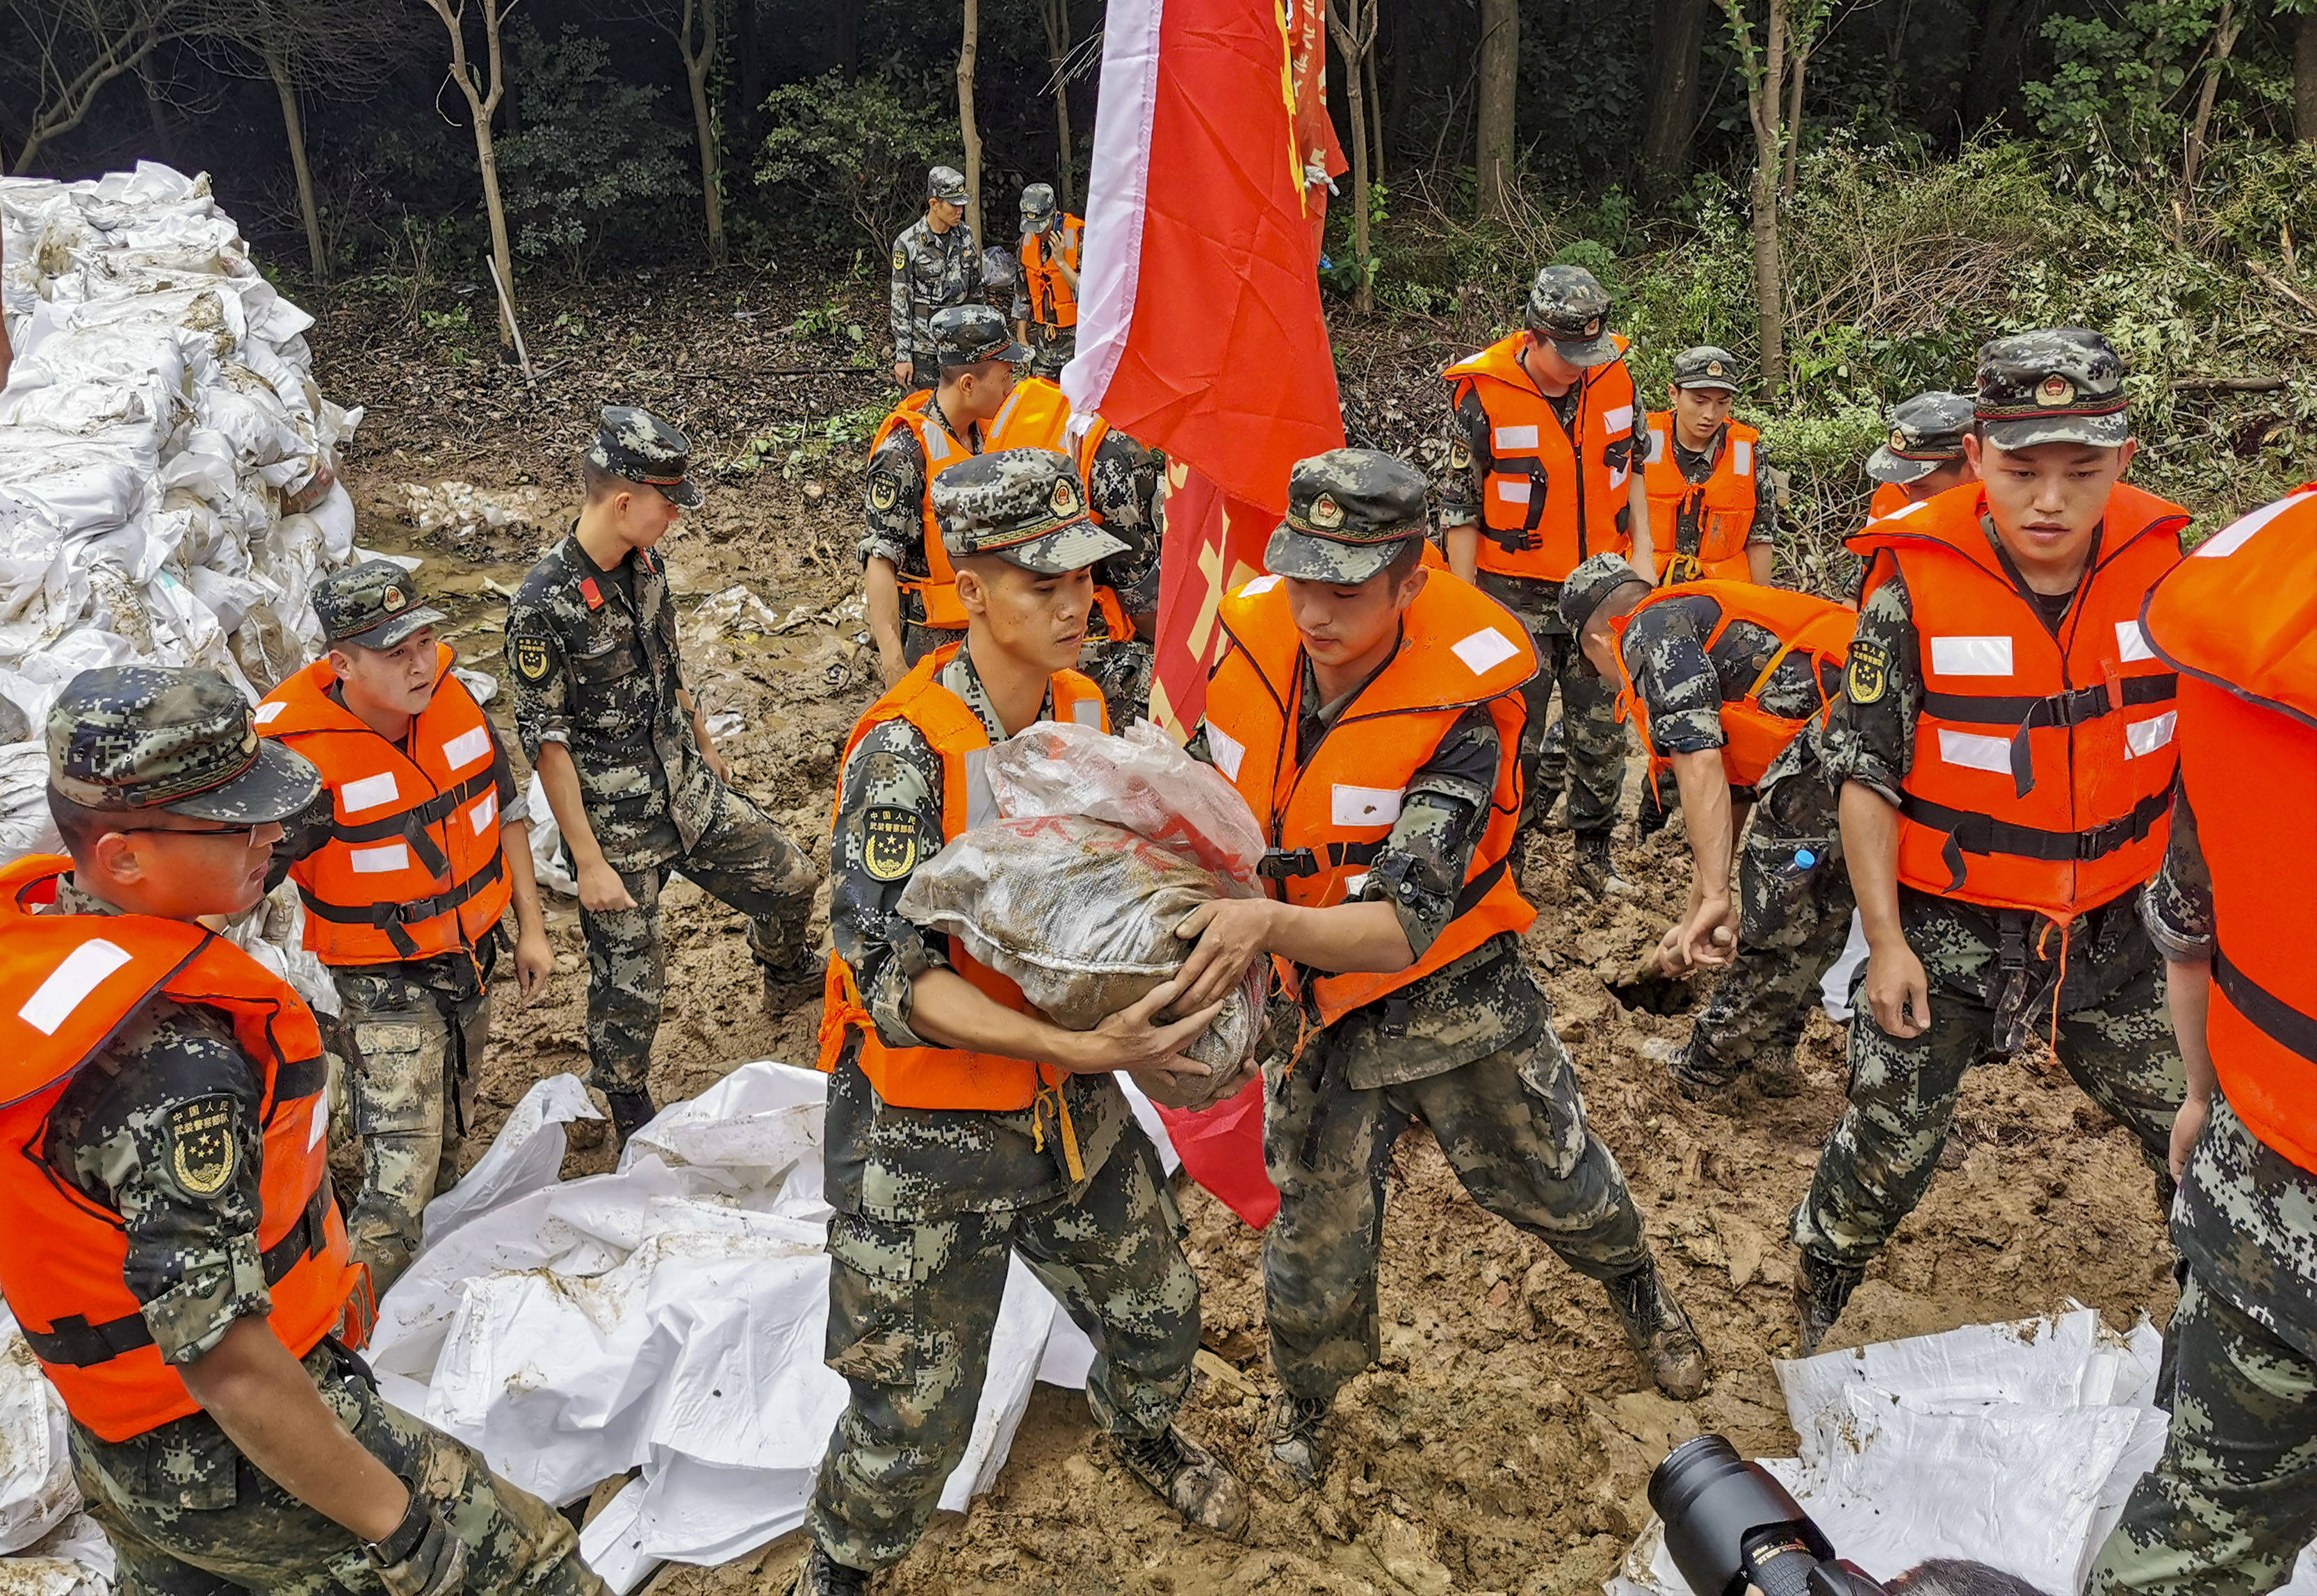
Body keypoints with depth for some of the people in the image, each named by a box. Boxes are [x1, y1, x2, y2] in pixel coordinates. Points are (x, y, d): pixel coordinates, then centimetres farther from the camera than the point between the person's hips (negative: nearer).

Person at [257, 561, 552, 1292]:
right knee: (401, 1182, -7)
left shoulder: (451, 697, -9)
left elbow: (506, 809, 5)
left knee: (450, 1132, 27)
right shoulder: (305, 761, -28)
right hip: (386, 985, -6)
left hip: (474, 956, 6)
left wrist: (531, 927, 7)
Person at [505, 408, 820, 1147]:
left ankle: (787, 978, 51)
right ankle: (630, 1115, 30)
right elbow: (546, 743, -21)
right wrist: (589, 861, -19)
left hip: (688, 790, 7)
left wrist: (705, 747, 25)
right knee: (631, 979, 6)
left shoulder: (644, 563, -2)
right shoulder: (544, 607, -25)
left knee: (789, 879, 18)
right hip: (616, 825, -7)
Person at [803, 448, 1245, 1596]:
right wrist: (1078, 1049, -35)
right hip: (931, 1134, -6)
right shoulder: (905, 752, -25)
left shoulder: (1084, 712, -2)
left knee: (1157, 1315, 24)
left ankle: (1140, 1427, 60)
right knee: (913, 1417, 7)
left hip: (1076, 1111, 6)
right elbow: (895, 979, -26)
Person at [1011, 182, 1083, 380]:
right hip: (1042, 335, 5)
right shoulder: (1027, 240, 5)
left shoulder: (1080, 238, -13)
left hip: (1075, 336, -5)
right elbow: (1022, 292, 13)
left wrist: (1061, 262, -21)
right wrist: (1021, 336, 10)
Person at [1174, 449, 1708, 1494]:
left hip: (1452, 991, -2)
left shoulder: (1460, 712, -30)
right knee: (1318, 1229, 13)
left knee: (1550, 1180, 20)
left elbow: (1402, 928, -37)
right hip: (1318, 1003, 3)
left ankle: (1637, 1289, 55)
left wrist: (1271, 924, -54)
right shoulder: (1256, 637, -16)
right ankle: (1304, 1399, 44)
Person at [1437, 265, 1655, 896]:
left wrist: (1642, 552, 10)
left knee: (1603, 731, 10)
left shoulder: (1614, 376, -1)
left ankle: (1594, 852, 27)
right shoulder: (1482, 396, -14)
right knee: (1515, 738, 0)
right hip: (1516, 597, -4)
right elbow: (1460, 508, -8)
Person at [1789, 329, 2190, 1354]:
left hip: (2112, 931, 4)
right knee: (1886, 1156, 5)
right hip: (1944, 929, -3)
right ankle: (1809, 1321, 33)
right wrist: (1886, 942, -11)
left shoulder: (2160, 575, -6)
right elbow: (1866, 774, -11)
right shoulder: (1916, 590, -16)